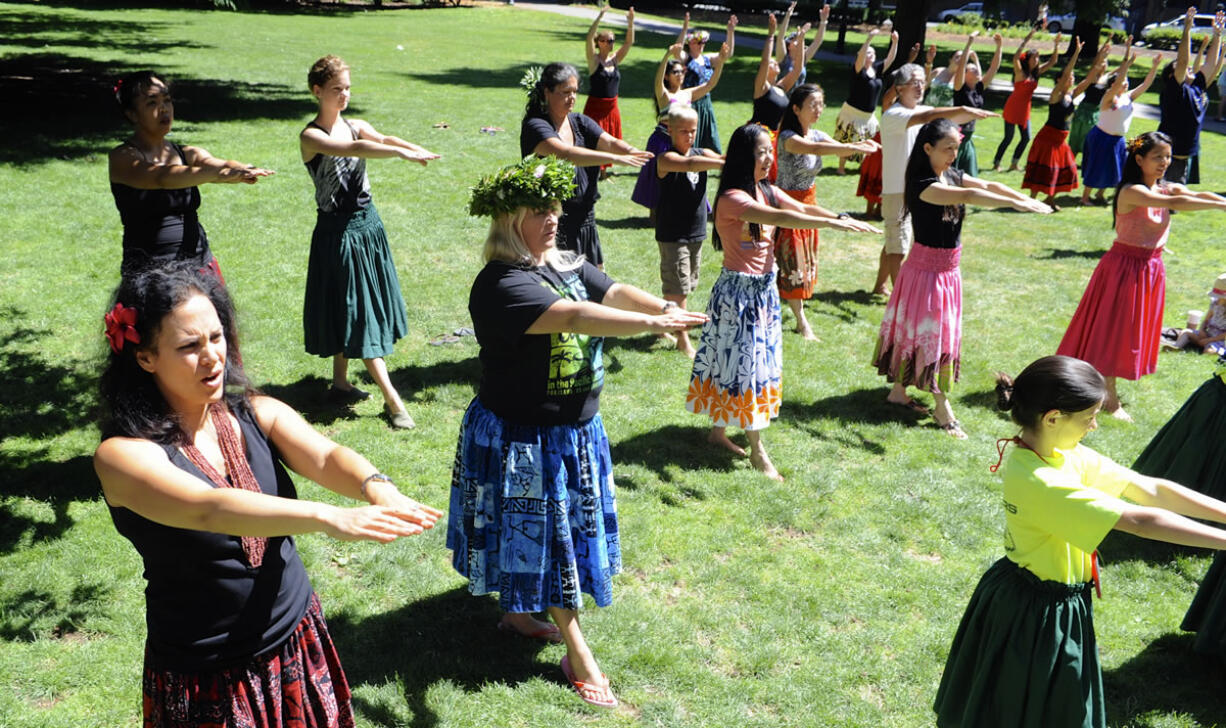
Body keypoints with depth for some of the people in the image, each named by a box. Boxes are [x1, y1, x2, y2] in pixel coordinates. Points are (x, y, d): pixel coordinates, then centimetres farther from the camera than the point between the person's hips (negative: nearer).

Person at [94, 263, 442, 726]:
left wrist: (377, 487, -42)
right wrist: (329, 518, -47)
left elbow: (323, 457, -19)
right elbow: (208, 510, -34)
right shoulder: (123, 454, -17)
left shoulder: (258, 414, -3)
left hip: (298, 643, 4)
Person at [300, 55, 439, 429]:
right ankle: (391, 398, -3)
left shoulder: (356, 126, 7)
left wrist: (418, 149, -36)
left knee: (361, 307, 14)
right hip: (338, 230, -7)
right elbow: (353, 149, -30)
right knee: (356, 310, -3)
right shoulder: (311, 136, -12)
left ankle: (340, 382, 29)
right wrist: (404, 153, -42)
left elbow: (383, 139, -14)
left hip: (367, 222, 7)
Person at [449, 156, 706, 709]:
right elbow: (572, 316, -35)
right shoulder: (501, 284, -23)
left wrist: (667, 309, -27)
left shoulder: (568, 266, 5)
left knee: (562, 531, 21)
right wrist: (654, 325, -39)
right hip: (522, 439, -8)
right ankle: (577, 654, 14)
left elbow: (617, 293, -8)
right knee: (541, 533, 4)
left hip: (575, 430, 8)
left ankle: (518, 611, 42)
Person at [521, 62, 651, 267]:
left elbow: (610, 142, -4)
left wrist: (630, 151, -28)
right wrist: (614, 158, -36)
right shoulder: (535, 126, -13)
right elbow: (565, 154, -29)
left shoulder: (580, 122, 10)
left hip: (584, 220, 7)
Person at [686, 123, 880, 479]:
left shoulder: (767, 191, 7)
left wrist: (844, 218, -20)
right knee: (744, 362, -1)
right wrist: (833, 223, -35)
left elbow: (802, 208, -4)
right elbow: (780, 218, -32)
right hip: (739, 290, -9)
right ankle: (757, 449, 8)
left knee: (760, 361, 14)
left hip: (765, 287, 9)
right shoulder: (731, 199, -20)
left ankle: (718, 430, 29)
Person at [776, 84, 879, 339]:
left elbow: (839, 148, -9)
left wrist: (860, 145, -32)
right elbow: (814, 149, -40)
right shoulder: (788, 137, -22)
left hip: (809, 202, 8)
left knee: (807, 259, 14)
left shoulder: (817, 135, 4)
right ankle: (802, 321, 5)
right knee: (793, 263, -3)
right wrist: (854, 148, -51)